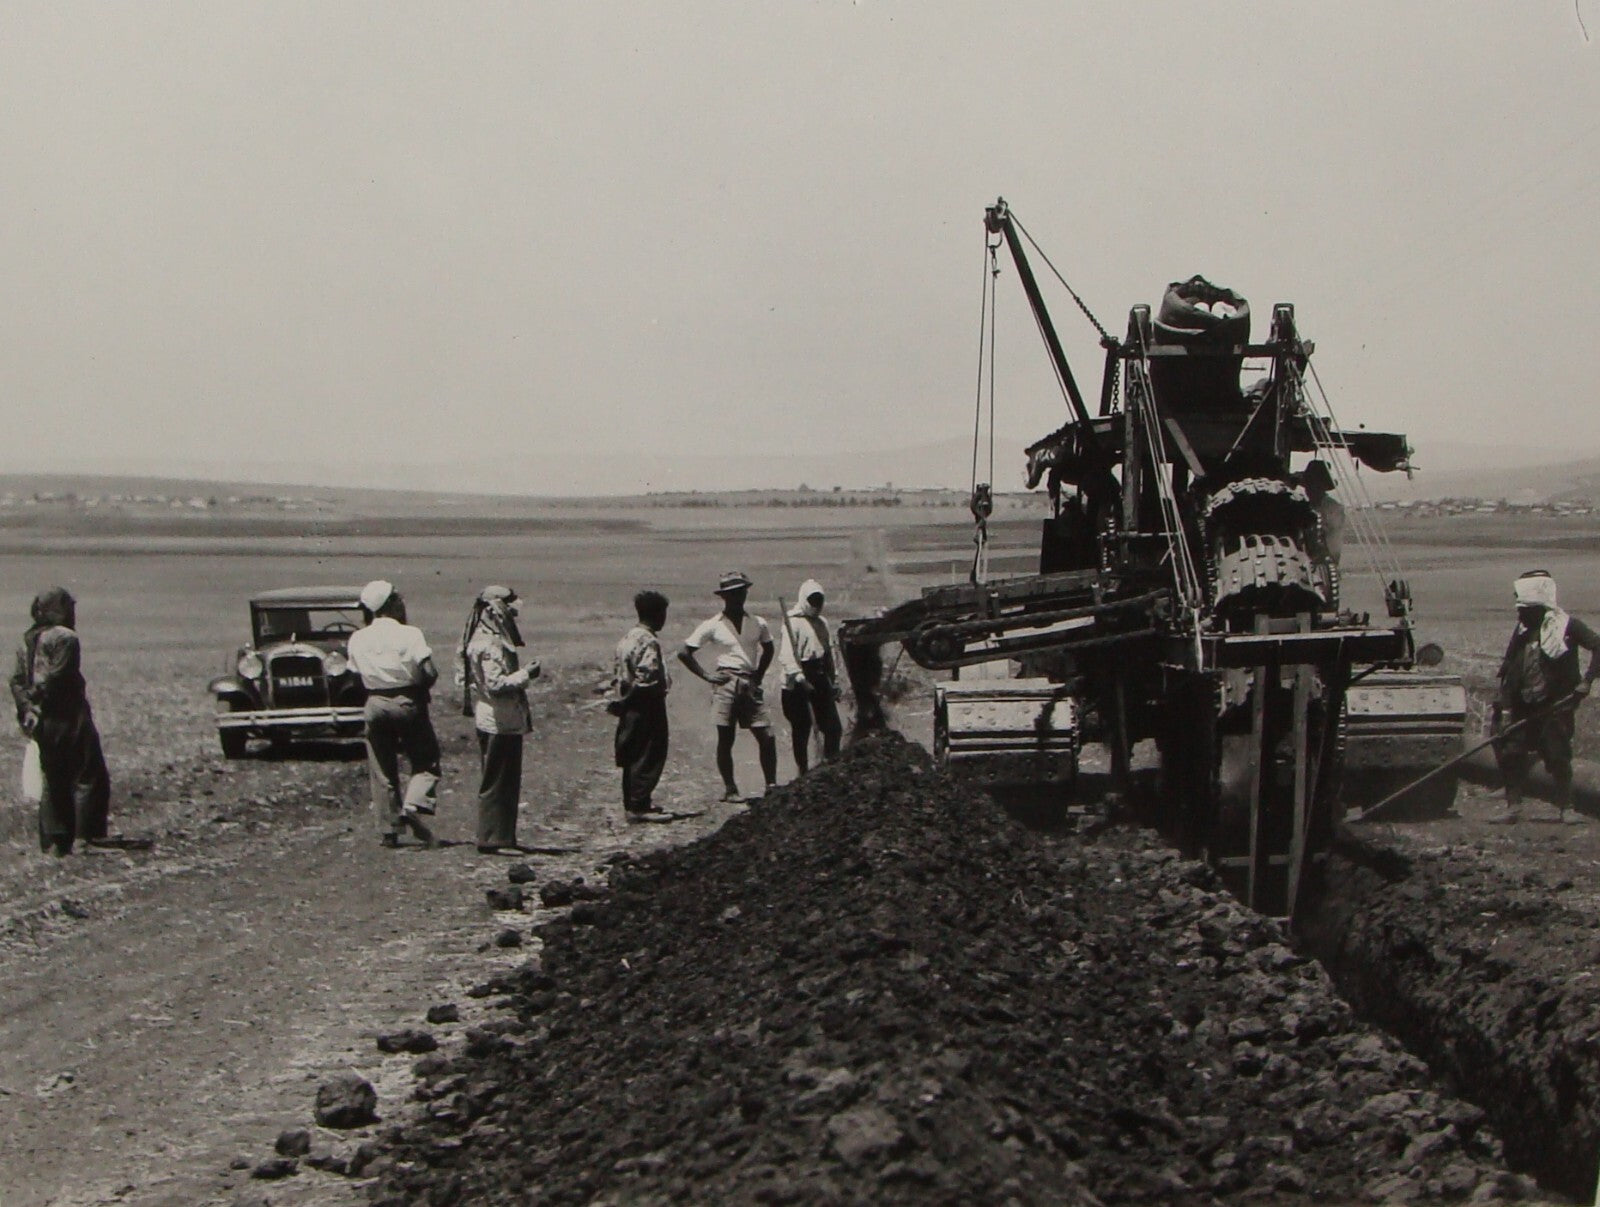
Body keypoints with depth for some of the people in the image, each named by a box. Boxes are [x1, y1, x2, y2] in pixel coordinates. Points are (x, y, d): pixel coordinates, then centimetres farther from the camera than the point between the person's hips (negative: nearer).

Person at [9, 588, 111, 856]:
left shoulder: (28, 642, 14)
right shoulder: (66, 638, -12)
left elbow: (17, 680, 9)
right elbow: (57, 678, -20)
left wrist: (27, 708, 2)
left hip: (42, 722, 8)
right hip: (69, 719, -8)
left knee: (54, 782, 13)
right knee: (90, 777, -1)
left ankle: (54, 841, 12)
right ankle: (89, 835, -6)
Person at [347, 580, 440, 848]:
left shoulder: (357, 639, 1)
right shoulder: (409, 634, -11)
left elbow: (358, 674, 2)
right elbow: (430, 672, -14)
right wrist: (419, 688, 5)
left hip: (375, 704, 4)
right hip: (407, 702, -4)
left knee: (381, 771, 10)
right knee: (426, 760, 8)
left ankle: (389, 830, 11)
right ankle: (414, 804, -16)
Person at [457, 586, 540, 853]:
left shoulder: (495, 639, 14)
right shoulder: (489, 644, -18)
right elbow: (496, 684, -24)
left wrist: (522, 671, 12)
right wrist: (525, 674, -17)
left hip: (506, 722, 10)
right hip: (498, 723, -10)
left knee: (508, 782, 15)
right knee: (495, 783, -4)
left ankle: (504, 838, 21)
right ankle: (490, 840, 0)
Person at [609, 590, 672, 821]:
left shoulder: (628, 638, 11)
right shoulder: (649, 642, -18)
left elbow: (616, 674, 13)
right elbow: (646, 678, -26)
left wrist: (619, 700, 15)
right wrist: (664, 685, -10)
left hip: (630, 709, 10)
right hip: (646, 708, -10)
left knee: (633, 757, 15)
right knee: (649, 757, -3)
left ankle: (633, 803, 21)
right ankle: (640, 806, -2)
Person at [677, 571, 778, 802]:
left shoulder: (757, 624, 7)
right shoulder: (713, 625, -2)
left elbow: (768, 649, 27)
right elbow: (684, 653, 1)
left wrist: (759, 675, 13)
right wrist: (706, 676, -4)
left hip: (750, 685, 3)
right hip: (726, 685, -3)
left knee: (767, 737, -2)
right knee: (725, 739, -1)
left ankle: (772, 785, 7)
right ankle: (729, 788, 9)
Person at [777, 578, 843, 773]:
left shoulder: (822, 623, 17)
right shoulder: (793, 622, -8)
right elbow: (787, 655, -18)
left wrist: (834, 682, 22)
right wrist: (799, 678, -29)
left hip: (820, 678, 7)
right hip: (798, 684, -7)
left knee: (833, 728, 4)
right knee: (801, 729, 0)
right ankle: (803, 771, 9)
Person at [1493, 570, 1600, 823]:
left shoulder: (1566, 626, -8)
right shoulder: (1521, 631, 8)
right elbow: (1508, 672, 7)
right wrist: (1505, 709, 0)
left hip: (1555, 707, -5)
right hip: (1524, 707, 5)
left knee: (1557, 756, -4)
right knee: (1510, 752, -2)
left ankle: (1566, 807, 11)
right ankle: (1513, 802, 10)